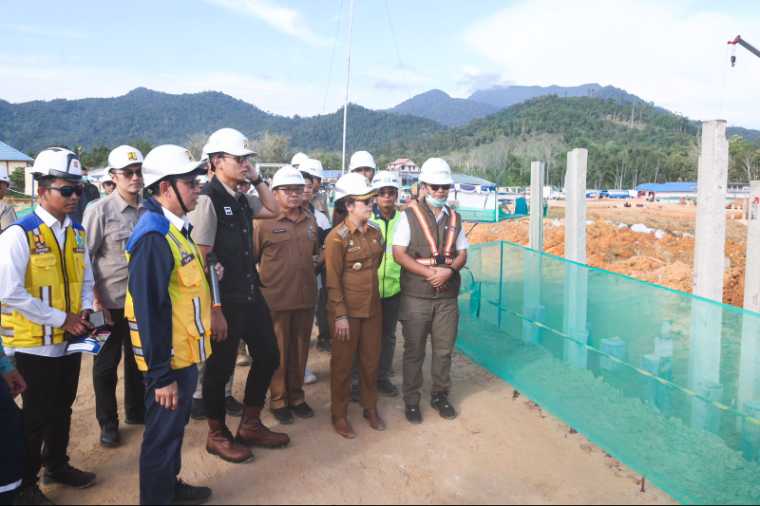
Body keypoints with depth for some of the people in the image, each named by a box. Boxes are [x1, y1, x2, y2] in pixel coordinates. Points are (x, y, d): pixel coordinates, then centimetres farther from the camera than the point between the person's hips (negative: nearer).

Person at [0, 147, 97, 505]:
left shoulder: (77, 232, 5)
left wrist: (85, 312, -5)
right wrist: (60, 319, -19)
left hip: (70, 340, 6)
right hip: (35, 344, -6)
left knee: (62, 409, 20)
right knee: (36, 417, 7)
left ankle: (57, 465, 40)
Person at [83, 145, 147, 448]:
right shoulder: (99, 211, -9)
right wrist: (96, 301, -11)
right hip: (111, 303, -3)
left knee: (139, 359, 18)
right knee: (106, 364, 10)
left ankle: (136, 411, 37)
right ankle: (108, 423, 27)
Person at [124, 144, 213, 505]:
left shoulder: (176, 228, 8)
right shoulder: (154, 237, -24)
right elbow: (150, 311, -25)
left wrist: (208, 318, 18)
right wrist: (161, 376, -22)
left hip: (183, 354, 10)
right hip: (169, 360, -10)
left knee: (175, 427, 25)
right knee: (162, 434, 8)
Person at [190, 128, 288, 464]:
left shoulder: (240, 199, 8)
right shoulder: (208, 199, -15)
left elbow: (274, 211, 24)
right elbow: (200, 258, -18)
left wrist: (257, 179, 9)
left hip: (251, 294, 9)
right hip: (225, 300, -8)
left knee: (268, 355, 15)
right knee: (220, 367, 8)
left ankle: (250, 426, 33)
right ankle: (217, 435, 29)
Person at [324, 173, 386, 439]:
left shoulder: (374, 232, 4)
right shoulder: (337, 237, -14)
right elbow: (333, 280, -14)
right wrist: (340, 315, -16)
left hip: (372, 307, 6)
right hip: (347, 310, -6)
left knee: (371, 360, 15)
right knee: (343, 364, 8)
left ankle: (370, 408, 33)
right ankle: (339, 415, 23)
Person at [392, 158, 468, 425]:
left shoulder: (454, 218, 8)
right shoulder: (409, 215, -5)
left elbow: (462, 253, 8)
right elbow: (399, 254, -11)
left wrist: (449, 270, -13)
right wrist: (429, 272, -20)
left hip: (447, 297, 4)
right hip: (416, 297, -4)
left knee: (444, 349, 13)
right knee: (414, 351, 7)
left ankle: (440, 395, 31)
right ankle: (411, 400, 21)